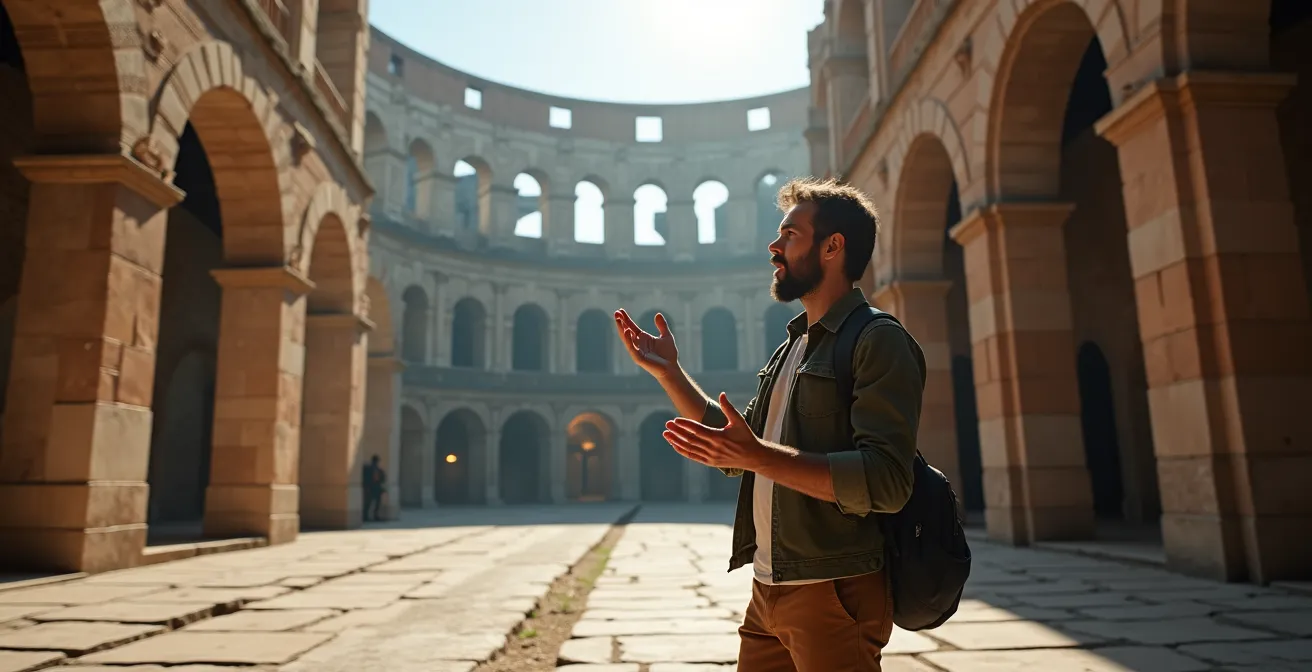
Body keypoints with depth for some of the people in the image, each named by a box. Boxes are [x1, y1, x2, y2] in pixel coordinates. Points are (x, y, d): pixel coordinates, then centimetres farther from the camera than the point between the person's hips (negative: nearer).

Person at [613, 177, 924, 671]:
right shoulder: (793, 348, 16)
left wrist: (760, 456, -30)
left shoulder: (878, 341, -10)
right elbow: (734, 447, 18)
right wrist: (668, 372, 12)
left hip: (834, 593, -8)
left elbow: (885, 483, -21)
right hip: (769, 590, 8)